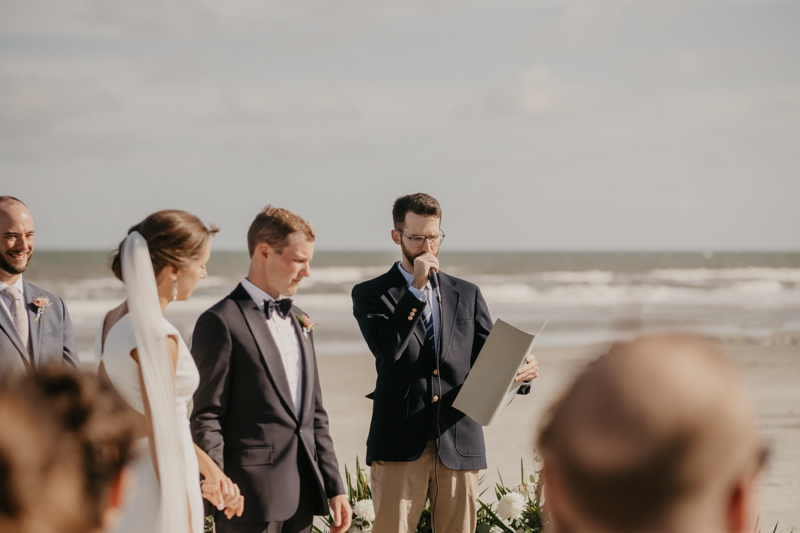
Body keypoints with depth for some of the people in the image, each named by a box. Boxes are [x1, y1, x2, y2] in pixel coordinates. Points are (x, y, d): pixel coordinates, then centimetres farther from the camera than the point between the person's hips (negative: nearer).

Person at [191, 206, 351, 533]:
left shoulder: (299, 321, 17)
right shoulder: (221, 323, -7)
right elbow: (206, 421, -10)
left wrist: (334, 488, 15)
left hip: (303, 494, 7)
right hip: (252, 495, -7)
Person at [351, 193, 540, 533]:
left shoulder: (467, 295, 15)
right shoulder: (371, 294, 5)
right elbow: (386, 348, -13)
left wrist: (520, 372, -13)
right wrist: (417, 288, -14)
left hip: (459, 448, 3)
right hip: (400, 448, -3)